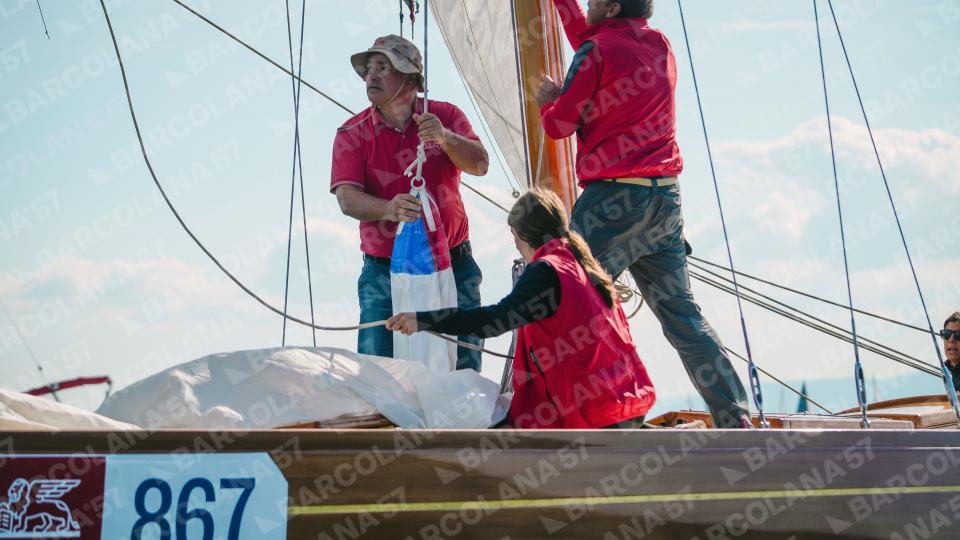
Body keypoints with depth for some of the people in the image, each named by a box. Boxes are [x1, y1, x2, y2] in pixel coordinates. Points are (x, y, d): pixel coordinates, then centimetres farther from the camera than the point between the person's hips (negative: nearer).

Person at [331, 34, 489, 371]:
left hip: (452, 264, 1)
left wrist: (443, 138, -27)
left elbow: (479, 165, -9)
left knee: (463, 368, 1)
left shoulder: (445, 116, 4)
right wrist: (388, 209, -32)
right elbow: (347, 198, -11)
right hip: (384, 270, 0)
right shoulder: (352, 134, 2)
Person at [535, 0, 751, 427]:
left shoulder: (598, 51, -7)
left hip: (613, 196, -7)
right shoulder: (658, 44, 14)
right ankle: (735, 419, 8)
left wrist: (547, 99, 18)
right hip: (665, 195, 7)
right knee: (680, 311, 10)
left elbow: (559, 124, -2)